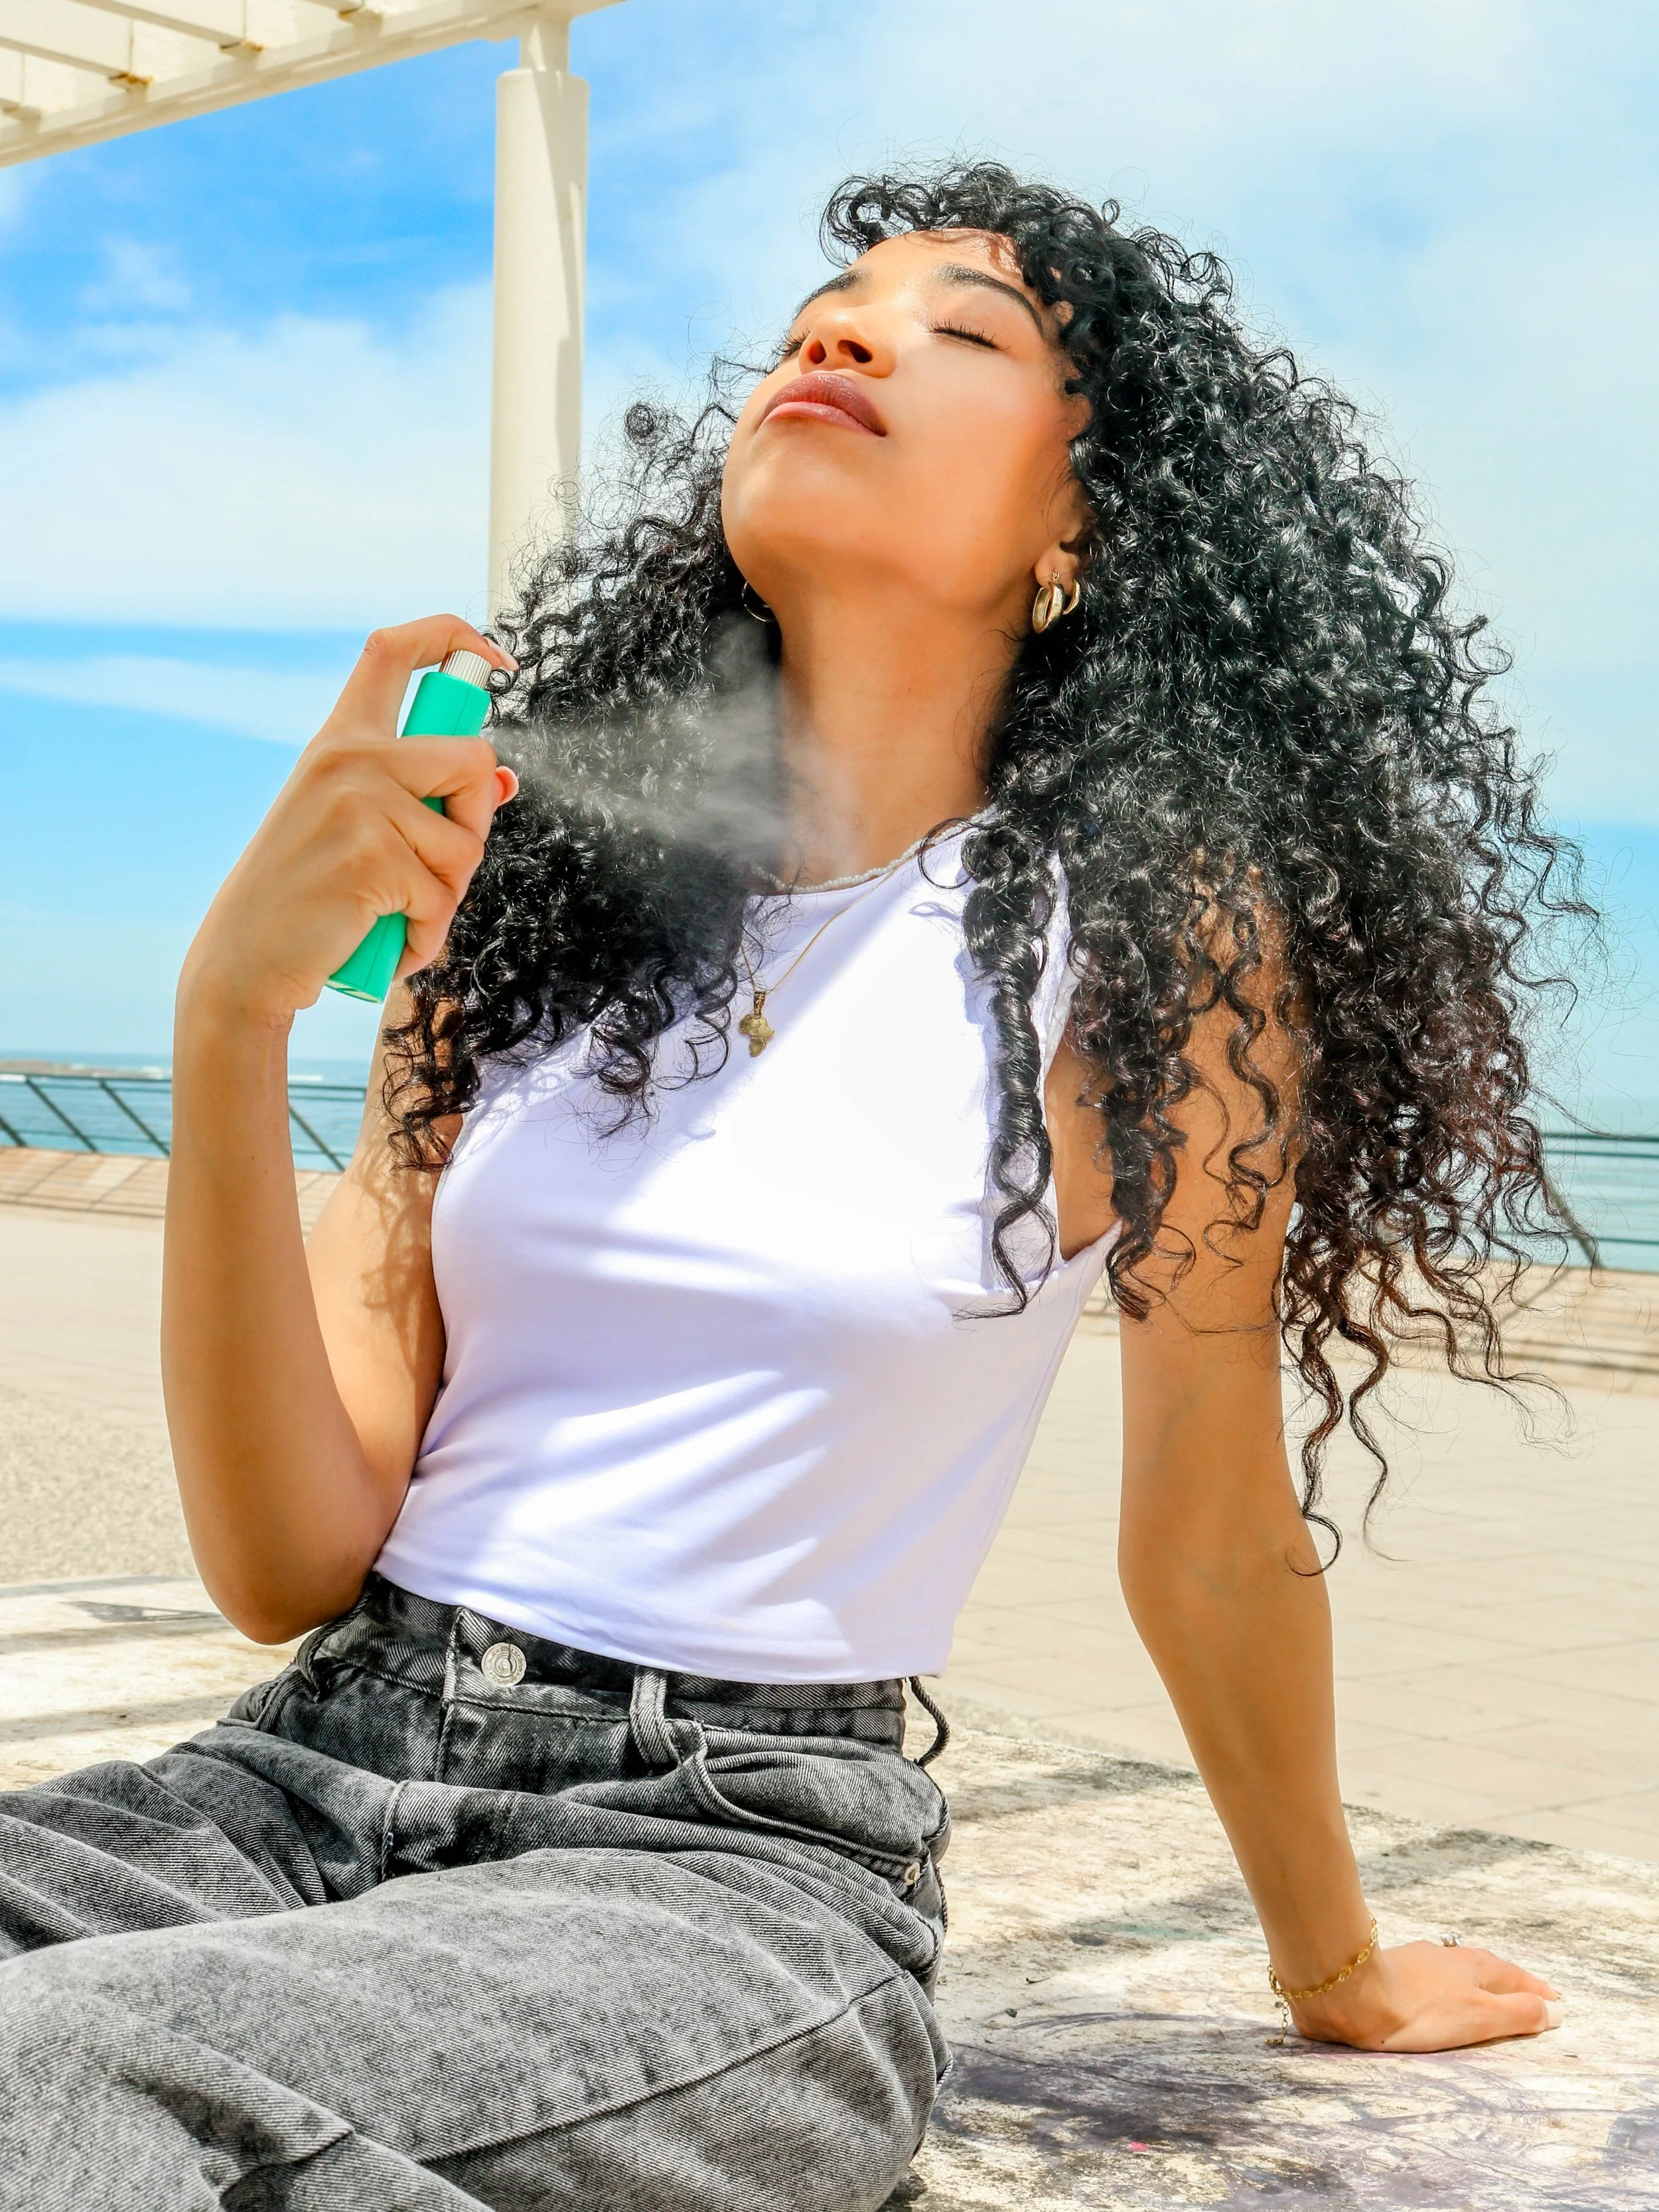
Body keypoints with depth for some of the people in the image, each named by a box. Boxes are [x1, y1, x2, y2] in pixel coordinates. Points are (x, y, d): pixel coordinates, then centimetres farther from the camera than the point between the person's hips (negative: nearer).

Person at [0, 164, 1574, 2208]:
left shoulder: (1145, 919, -4)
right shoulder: (532, 881, 6)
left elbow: (1213, 1527, 8)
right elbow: (295, 1562, 1)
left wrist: (1337, 1972, 20)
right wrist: (233, 1018, -11)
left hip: (746, 1858, -4)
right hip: (322, 1760, 4)